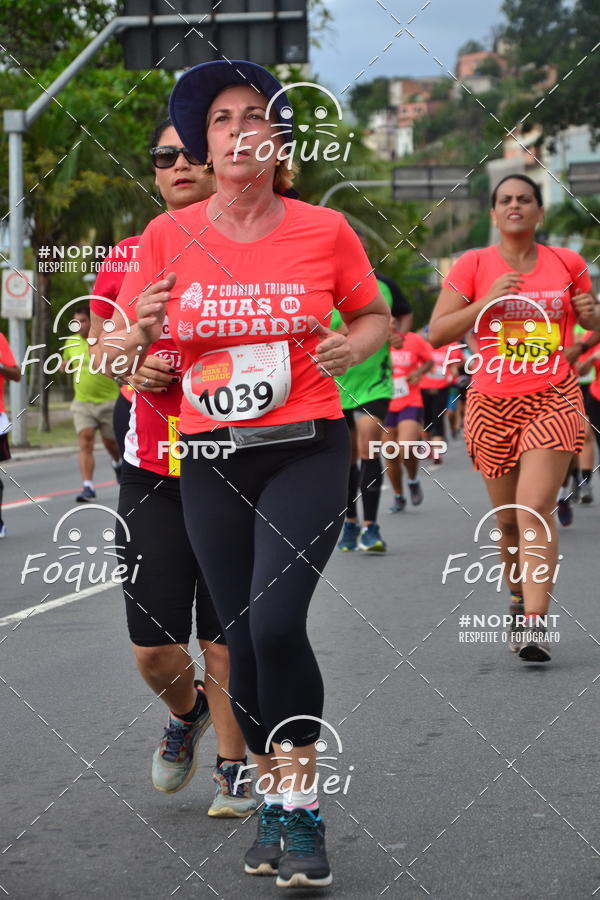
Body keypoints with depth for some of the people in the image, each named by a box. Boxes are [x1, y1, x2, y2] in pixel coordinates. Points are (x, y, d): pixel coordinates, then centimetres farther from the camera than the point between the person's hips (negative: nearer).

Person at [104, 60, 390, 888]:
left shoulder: (324, 230, -2)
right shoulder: (168, 236, 0)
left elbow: (376, 315, 13)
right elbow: (127, 347, 8)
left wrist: (352, 349, -9)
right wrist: (144, 327, -15)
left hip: (307, 448, -2)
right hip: (211, 457, 3)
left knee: (276, 621, -18)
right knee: (242, 636, 7)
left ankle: (304, 808, -4)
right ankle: (274, 802, 25)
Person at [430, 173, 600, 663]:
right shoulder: (473, 265, 2)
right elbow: (437, 332, -3)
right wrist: (487, 301, -14)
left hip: (553, 401, -1)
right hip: (492, 402, 1)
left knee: (535, 509, -16)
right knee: (508, 517, 9)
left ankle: (534, 622, -20)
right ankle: (519, 599, 33)